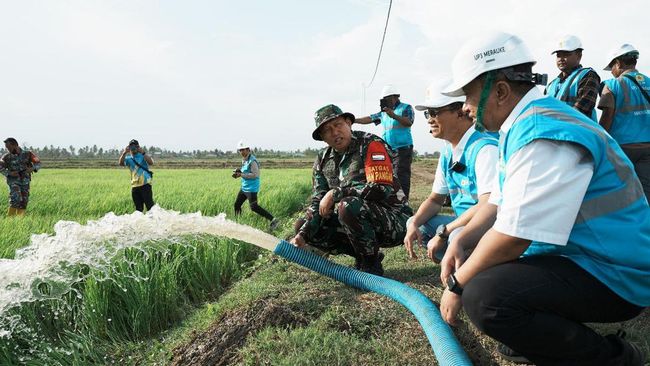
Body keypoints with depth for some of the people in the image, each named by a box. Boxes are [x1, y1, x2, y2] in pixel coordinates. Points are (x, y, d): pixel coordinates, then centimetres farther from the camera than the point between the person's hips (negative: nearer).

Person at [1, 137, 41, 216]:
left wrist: (32, 168, -20)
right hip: (14, 181, -2)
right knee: (16, 199, -19)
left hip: (25, 181, 2)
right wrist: (9, 173, -19)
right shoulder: (7, 156, -1)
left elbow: (38, 163, 0)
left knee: (24, 201, 3)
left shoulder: (27, 154, 2)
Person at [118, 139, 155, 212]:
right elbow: (121, 163, -7)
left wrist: (143, 153, -24)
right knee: (138, 208, 9)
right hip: (134, 185, 4)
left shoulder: (143, 156, 3)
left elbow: (151, 163, -15)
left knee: (149, 205, -11)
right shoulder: (128, 158, 11)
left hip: (145, 184, -4)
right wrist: (124, 153, -21)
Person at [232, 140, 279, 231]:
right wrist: (239, 172, 3)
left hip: (251, 188, -10)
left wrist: (241, 174, -20)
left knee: (254, 207, -10)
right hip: (244, 187, 10)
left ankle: (273, 220, -7)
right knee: (237, 204, 14)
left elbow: (255, 174, -23)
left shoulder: (252, 160, -18)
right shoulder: (244, 160, 12)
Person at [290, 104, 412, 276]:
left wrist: (335, 193, -23)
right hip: (361, 219, 7)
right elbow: (318, 202, 2)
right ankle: (363, 255, 6)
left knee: (348, 206, -34)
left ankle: (371, 266, -11)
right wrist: (302, 235, -14)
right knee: (303, 226, 0)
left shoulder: (371, 144, -14)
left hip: (395, 219, -7)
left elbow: (381, 189, -25)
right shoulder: (323, 160, 5)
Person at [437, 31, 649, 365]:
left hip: (612, 275, -10)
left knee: (483, 296, -31)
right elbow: (499, 204, 13)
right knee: (473, 251, 14)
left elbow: (511, 238, -28)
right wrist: (461, 241, -3)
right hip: (571, 253, 10)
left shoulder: (544, 135, -26)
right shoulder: (522, 126, 7)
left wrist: (457, 286, -14)